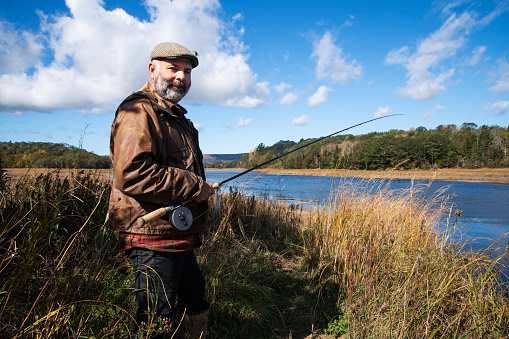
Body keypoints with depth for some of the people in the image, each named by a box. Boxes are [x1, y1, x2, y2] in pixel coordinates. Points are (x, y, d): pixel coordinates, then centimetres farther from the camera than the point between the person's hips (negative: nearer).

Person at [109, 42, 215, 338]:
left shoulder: (178, 117, 19)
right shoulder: (139, 112, -13)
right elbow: (132, 174, -27)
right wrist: (196, 187, -20)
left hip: (180, 237, 10)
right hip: (152, 238, -10)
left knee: (195, 298, 24)